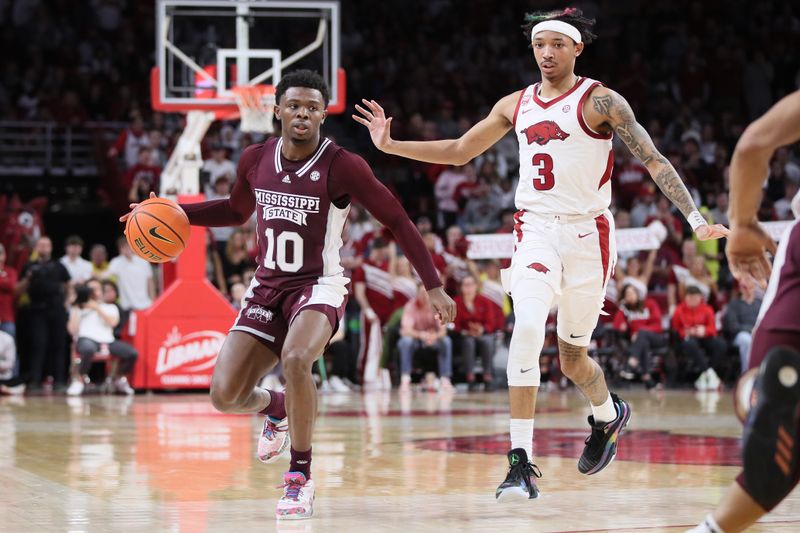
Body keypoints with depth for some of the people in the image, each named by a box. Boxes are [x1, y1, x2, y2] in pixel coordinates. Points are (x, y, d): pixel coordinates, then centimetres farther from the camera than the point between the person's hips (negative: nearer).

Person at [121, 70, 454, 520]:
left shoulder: (342, 166, -14)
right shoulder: (256, 160, 1)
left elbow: (397, 220, -8)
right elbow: (237, 210, 21)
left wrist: (434, 287, -10)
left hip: (319, 285, -5)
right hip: (268, 286, 5)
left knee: (296, 359, -36)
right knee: (225, 395, -6)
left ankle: (301, 477, -18)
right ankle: (277, 409, 33)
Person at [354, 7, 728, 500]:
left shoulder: (600, 101, -6)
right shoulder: (516, 105, 9)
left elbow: (654, 161, -10)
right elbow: (459, 151, 18)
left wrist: (696, 218, -19)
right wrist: (390, 145, 9)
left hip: (588, 235, -3)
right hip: (536, 231, 3)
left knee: (572, 356, 8)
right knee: (528, 327, -22)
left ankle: (609, 415, 44)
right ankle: (521, 464, -22)